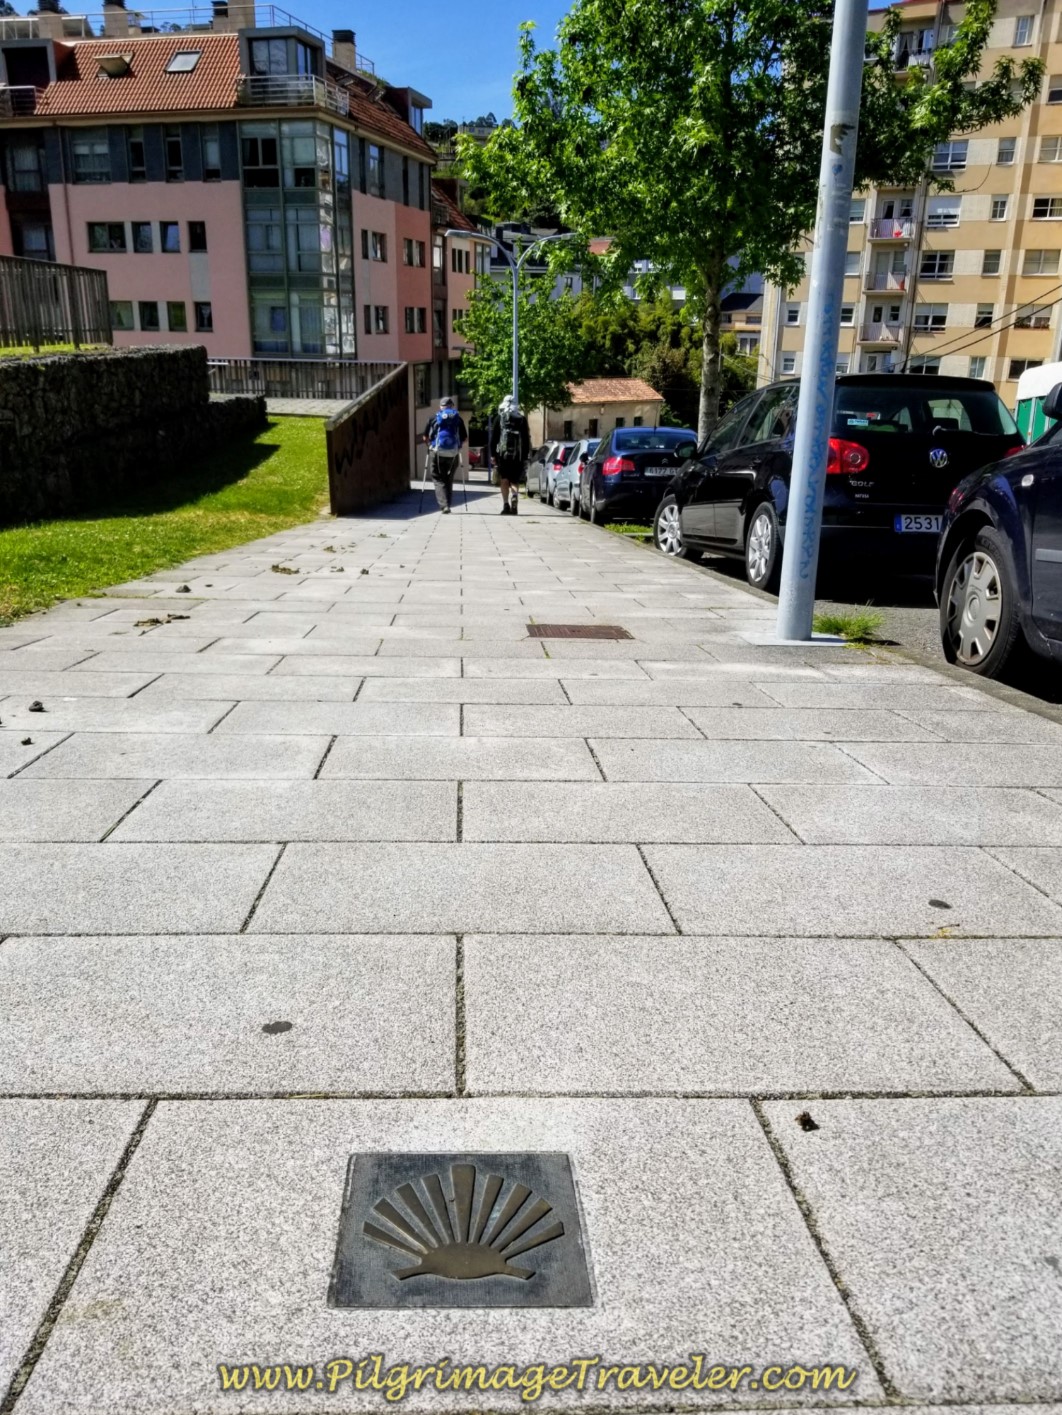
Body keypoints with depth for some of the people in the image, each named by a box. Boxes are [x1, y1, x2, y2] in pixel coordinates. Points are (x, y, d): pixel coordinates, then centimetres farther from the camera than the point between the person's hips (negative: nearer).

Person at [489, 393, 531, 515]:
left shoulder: (499, 418, 4)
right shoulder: (522, 419, 10)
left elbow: (493, 437, 1)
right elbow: (527, 439, 9)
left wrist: (493, 454, 6)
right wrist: (525, 456, 12)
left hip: (503, 454, -1)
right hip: (518, 455, 2)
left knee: (504, 480, 5)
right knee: (515, 481, 7)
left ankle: (506, 505, -3)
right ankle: (514, 496, -21)